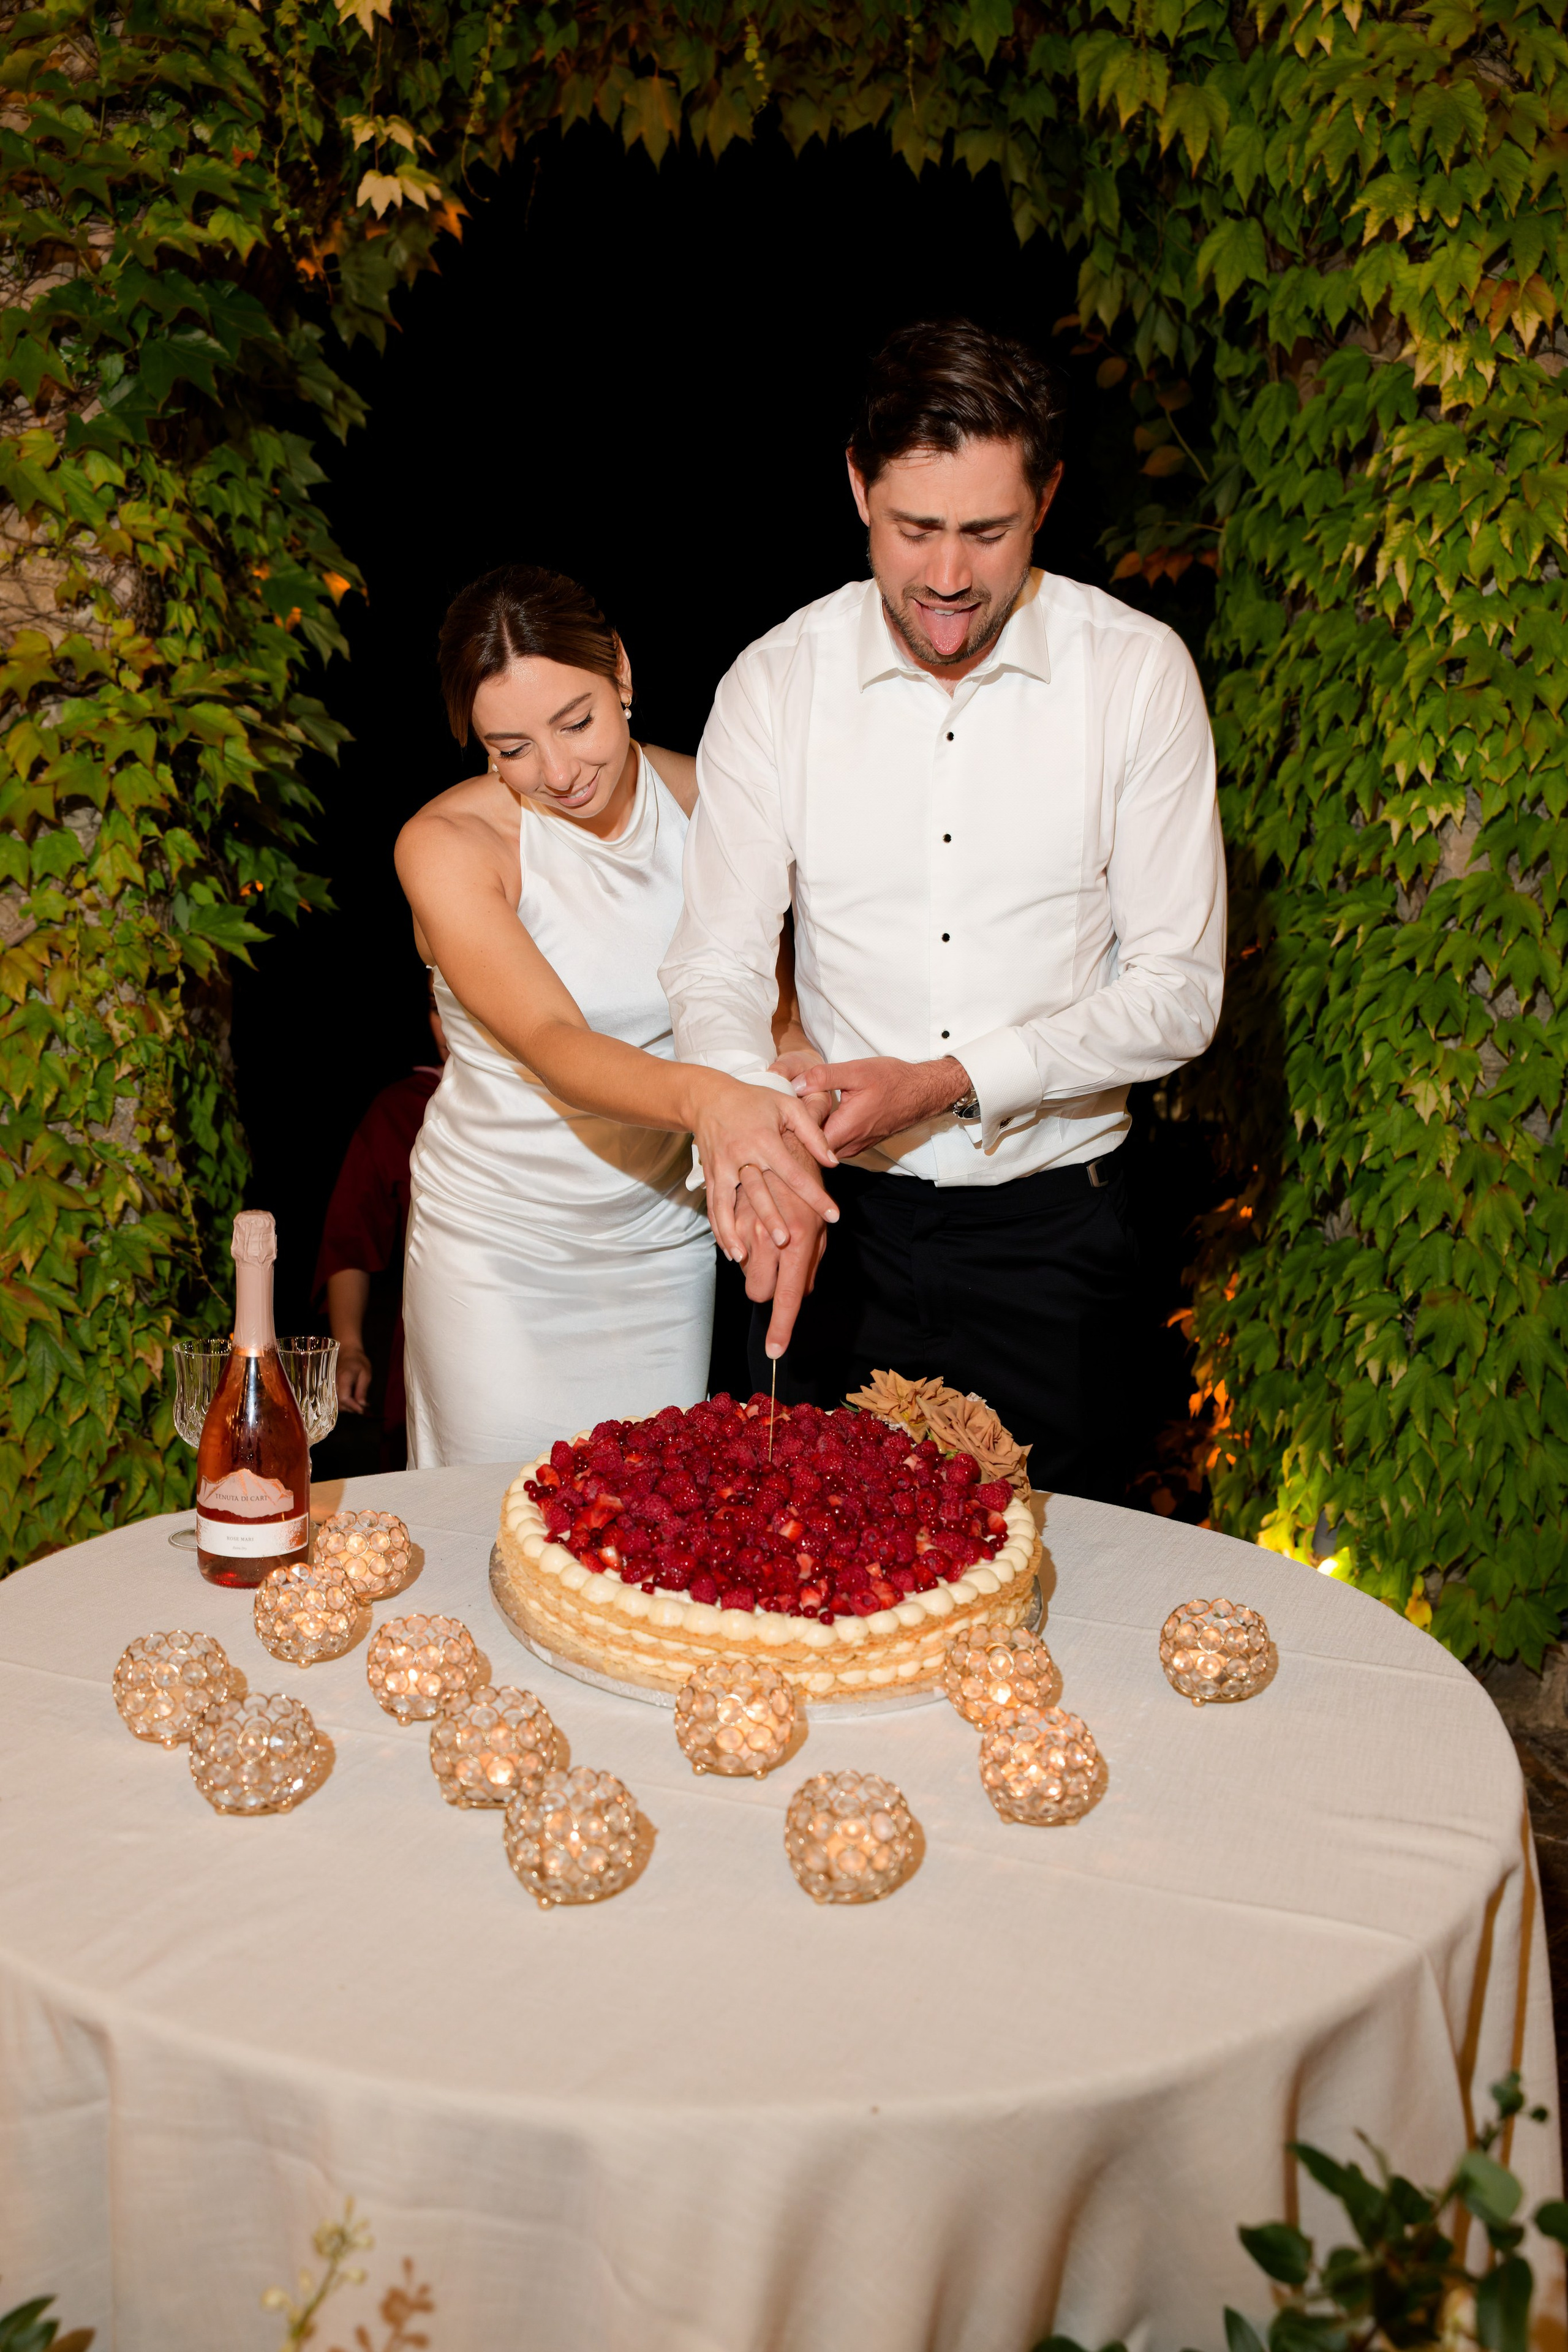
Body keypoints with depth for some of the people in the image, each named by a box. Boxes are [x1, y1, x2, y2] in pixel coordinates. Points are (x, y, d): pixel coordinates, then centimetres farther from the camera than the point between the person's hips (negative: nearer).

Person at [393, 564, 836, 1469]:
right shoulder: (447, 845, -17)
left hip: (665, 1241, 3)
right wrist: (703, 1098, -51)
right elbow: (553, 1047, -31)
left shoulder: (704, 800, -6)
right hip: (500, 1252, -3)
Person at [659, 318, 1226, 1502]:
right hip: (838, 1220, 1)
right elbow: (716, 971, -5)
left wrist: (946, 1082, -17)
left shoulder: (1139, 672, -7)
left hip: (1050, 1226, -1)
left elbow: (1178, 994, -6)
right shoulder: (777, 682, -4)